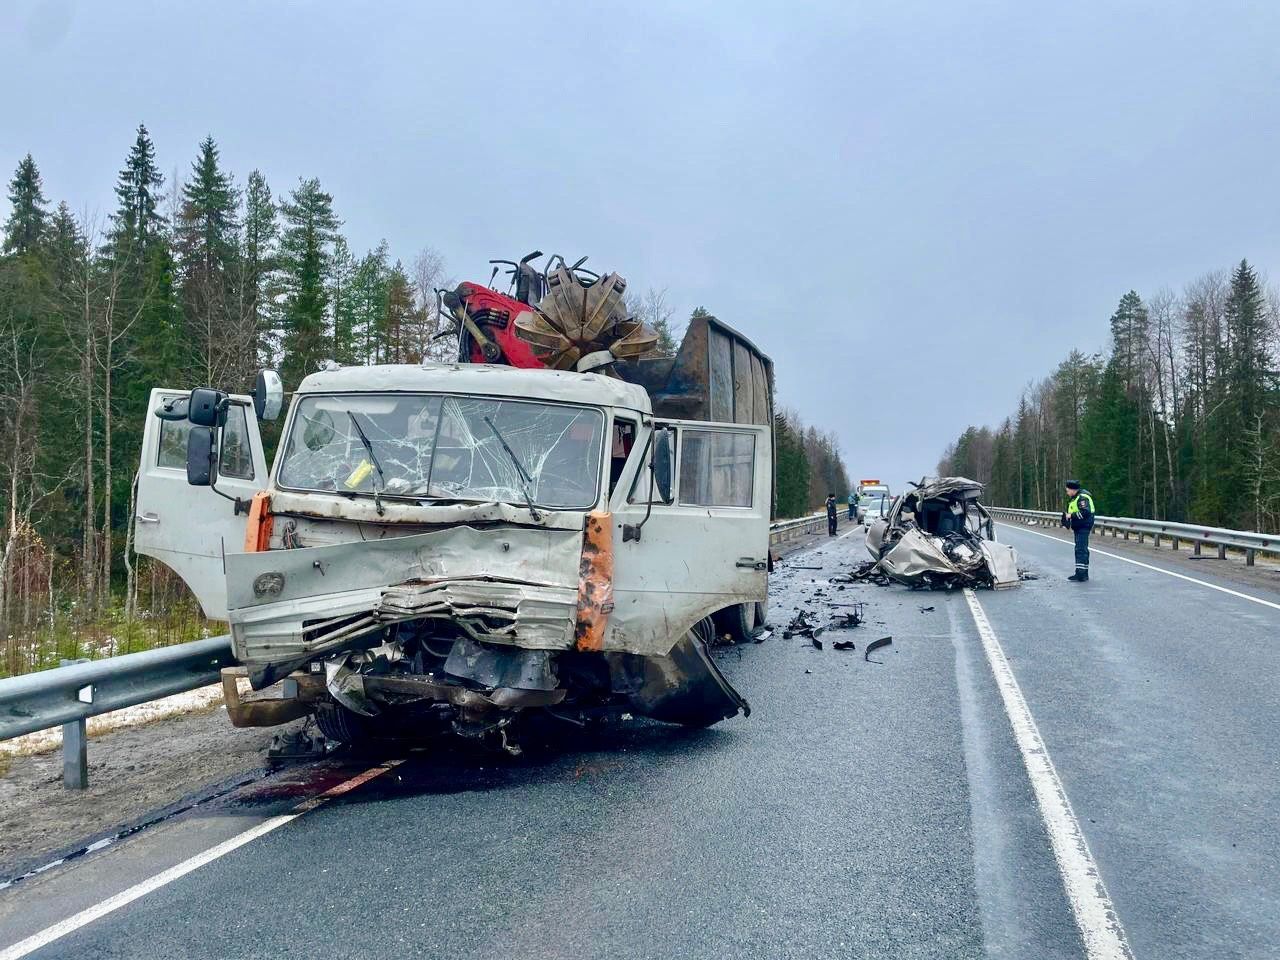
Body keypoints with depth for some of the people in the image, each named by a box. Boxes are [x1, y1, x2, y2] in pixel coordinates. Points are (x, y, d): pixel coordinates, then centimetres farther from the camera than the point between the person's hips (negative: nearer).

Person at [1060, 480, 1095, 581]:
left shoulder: (1082, 498, -17)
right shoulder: (1074, 498, 17)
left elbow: (1085, 512, -28)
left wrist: (1071, 515, -22)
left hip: (1083, 527, -11)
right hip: (1078, 527, 11)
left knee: (1080, 549, -14)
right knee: (1082, 550, 15)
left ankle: (1080, 574, -18)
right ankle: (1084, 574, 23)